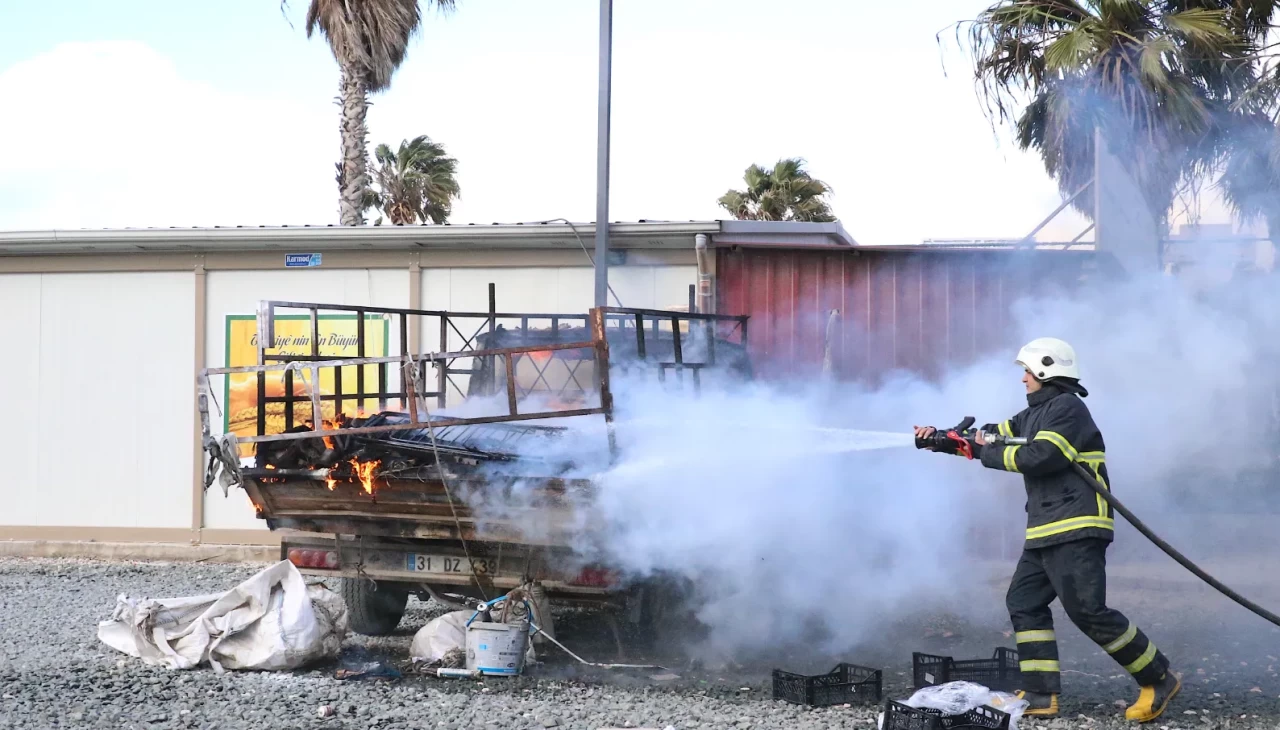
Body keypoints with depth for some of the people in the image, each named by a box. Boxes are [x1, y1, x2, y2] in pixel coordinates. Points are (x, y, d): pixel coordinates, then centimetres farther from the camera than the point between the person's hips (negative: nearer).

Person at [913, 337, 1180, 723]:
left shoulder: (1068, 408, -10)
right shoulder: (1035, 414, 20)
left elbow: (1039, 457, -21)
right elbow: (990, 437, 22)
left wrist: (986, 453, -10)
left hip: (1077, 531, -11)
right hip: (1045, 532, 11)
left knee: (1087, 610, -14)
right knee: (1024, 603, 7)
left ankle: (1158, 680, -5)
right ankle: (1040, 695, 8)